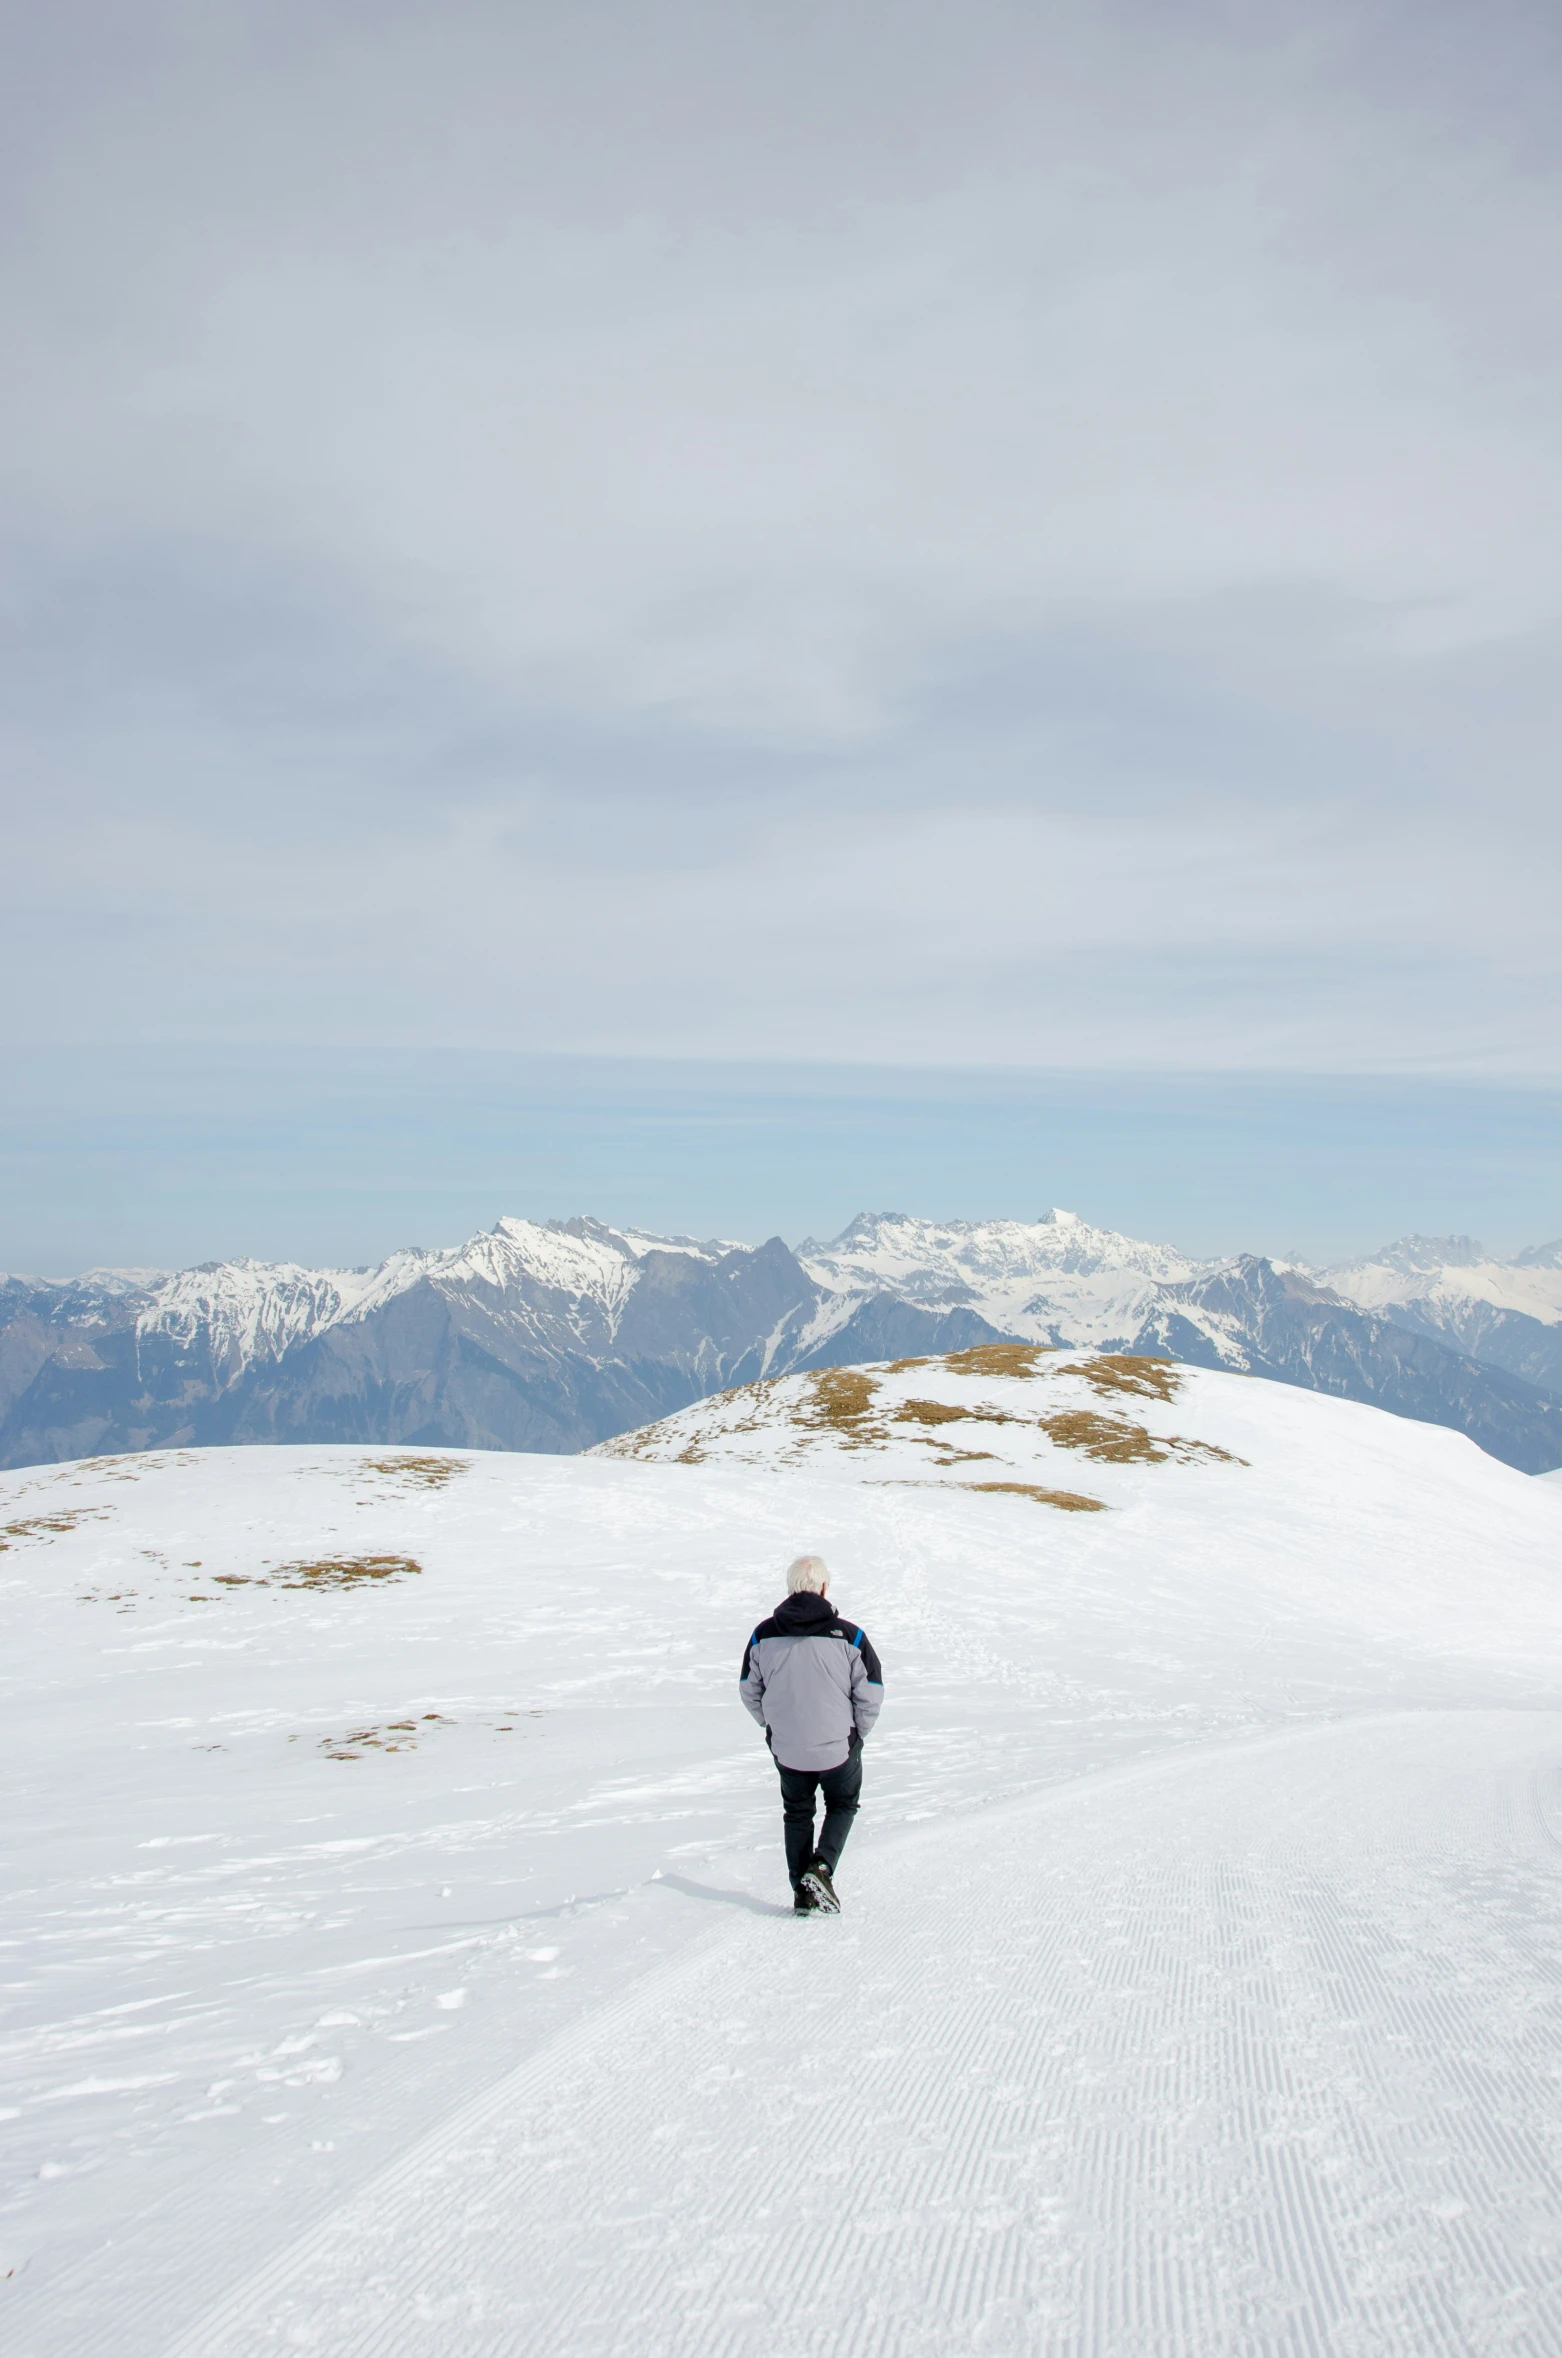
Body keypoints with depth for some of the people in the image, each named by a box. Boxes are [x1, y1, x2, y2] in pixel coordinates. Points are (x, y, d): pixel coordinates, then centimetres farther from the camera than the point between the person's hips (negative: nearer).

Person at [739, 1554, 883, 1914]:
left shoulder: (763, 1635, -8)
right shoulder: (848, 1636, -15)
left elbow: (749, 1692, 3)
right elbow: (871, 1694, -8)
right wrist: (856, 1734, 9)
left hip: (786, 1749, 2)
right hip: (838, 1746, -2)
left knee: (797, 1812, 23)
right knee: (843, 1805, 23)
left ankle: (803, 1892, 22)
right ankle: (822, 1868, 2)